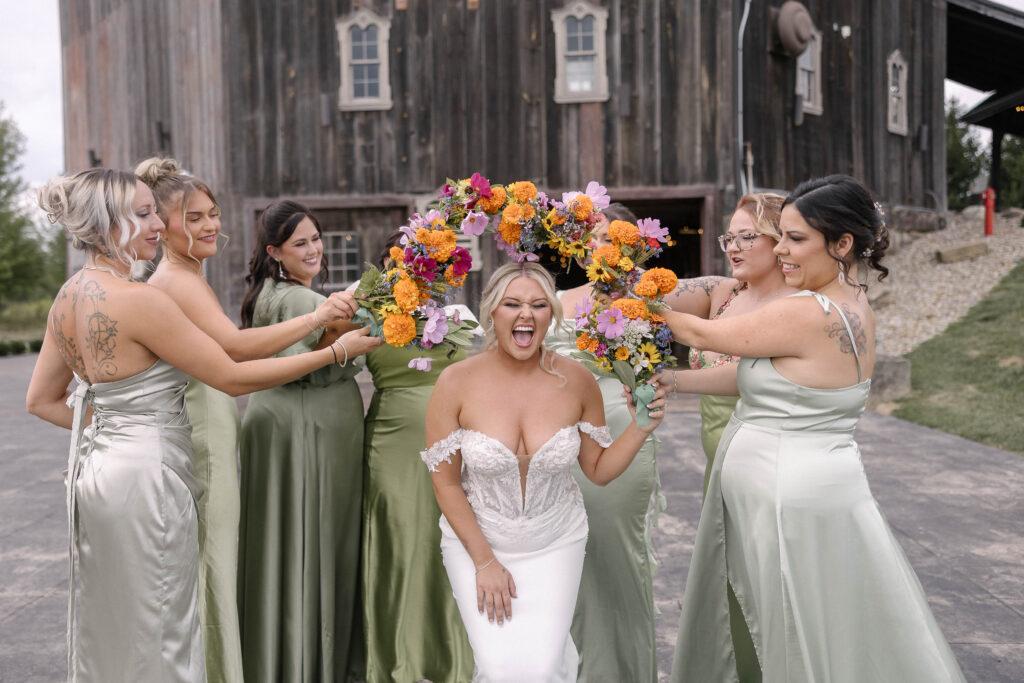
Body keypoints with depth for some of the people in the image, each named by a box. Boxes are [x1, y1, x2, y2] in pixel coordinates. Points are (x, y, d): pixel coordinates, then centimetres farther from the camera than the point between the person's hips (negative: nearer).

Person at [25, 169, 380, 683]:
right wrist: (336, 351, -15)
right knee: (156, 628, 7)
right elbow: (233, 378, -19)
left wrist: (111, 425, 11)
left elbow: (42, 400, 13)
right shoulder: (138, 299, -21)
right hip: (145, 475, -9)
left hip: (97, 465, 9)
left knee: (109, 625, 22)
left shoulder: (69, 295, 6)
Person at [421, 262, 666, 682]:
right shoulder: (456, 383, -17)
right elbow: (445, 482, -9)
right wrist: (485, 562, -7)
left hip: (555, 541, 1)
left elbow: (599, 470, -1)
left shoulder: (576, 381, -12)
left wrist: (641, 428, -17)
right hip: (475, 537, -1)